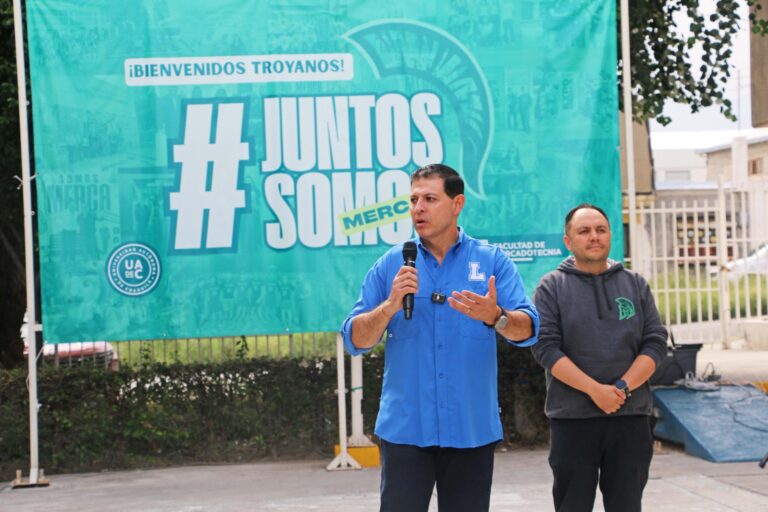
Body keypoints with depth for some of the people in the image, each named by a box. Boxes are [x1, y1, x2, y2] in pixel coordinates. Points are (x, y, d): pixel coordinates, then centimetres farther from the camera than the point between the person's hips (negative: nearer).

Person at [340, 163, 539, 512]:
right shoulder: (390, 264, 5)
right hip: (405, 427, 0)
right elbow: (355, 340, 1)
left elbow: (527, 330, -7)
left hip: (472, 428, 0)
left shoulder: (492, 261, 3)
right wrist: (390, 305, -17)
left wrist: (494, 316, -29)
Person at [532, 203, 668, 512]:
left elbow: (656, 343, 5)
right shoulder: (552, 287, 3)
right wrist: (594, 389, -17)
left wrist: (623, 387, -11)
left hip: (631, 417, 2)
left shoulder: (635, 285, 11)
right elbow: (546, 348, -7)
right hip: (572, 418, -2)